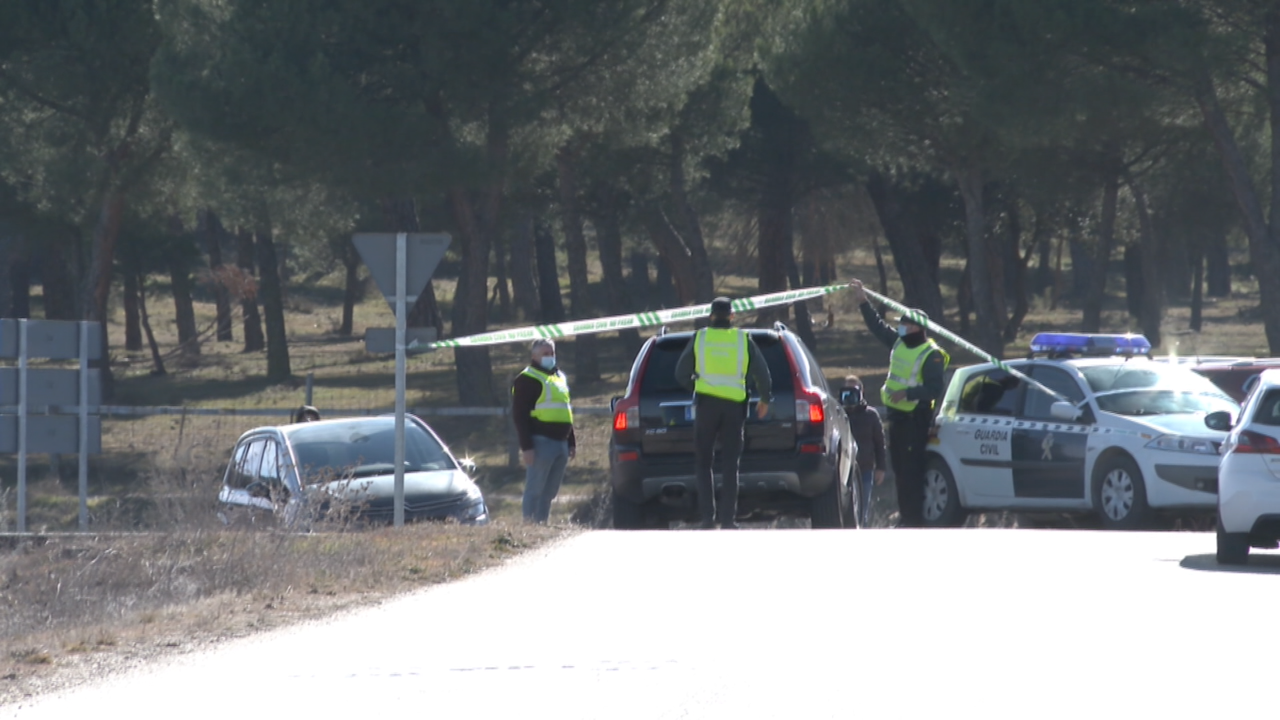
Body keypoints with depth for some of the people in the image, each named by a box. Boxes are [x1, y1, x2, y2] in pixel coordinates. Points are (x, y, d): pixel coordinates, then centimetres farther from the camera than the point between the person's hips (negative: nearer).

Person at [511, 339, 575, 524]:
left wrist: (571, 443, 22)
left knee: (549, 491, 9)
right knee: (535, 490, -8)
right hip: (541, 442, -8)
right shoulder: (527, 380, -5)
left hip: (561, 442, 8)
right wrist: (526, 446, -17)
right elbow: (519, 416, -10)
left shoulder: (559, 377, 21)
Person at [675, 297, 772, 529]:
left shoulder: (700, 338, 3)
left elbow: (681, 374, 6)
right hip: (734, 404, 0)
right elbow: (762, 372, 2)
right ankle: (727, 518, 0)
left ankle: (707, 516, -2)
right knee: (730, 464, 5)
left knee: (703, 462, 8)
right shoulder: (744, 340, 3)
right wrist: (765, 399, 19)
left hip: (706, 403, 0)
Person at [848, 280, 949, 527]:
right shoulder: (899, 342, 10)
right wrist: (863, 302, 19)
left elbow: (934, 389, -21)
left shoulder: (932, 356, -15)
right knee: (899, 466, 12)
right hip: (897, 414, 9)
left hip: (916, 416, -9)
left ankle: (913, 518, -10)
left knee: (912, 469, -11)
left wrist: (908, 393, -32)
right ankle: (905, 514, 19)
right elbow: (878, 327, 23)